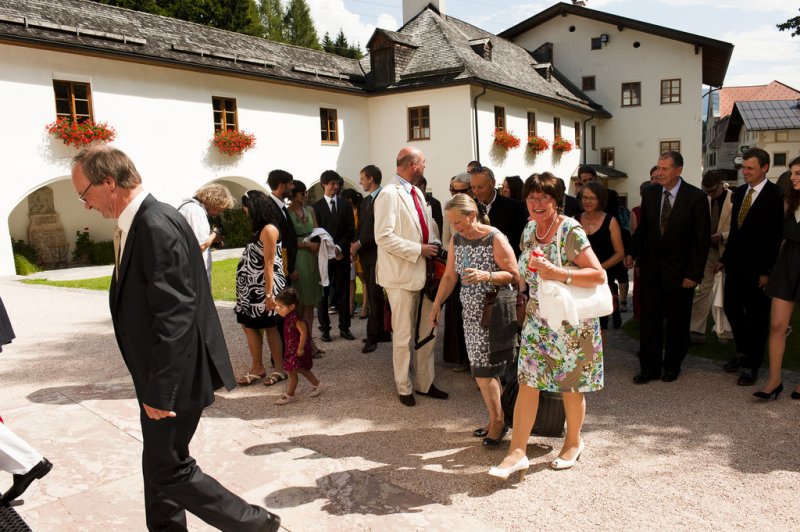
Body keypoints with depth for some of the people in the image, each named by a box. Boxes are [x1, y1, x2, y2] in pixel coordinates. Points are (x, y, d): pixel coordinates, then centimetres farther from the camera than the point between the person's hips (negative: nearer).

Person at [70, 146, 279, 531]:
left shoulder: (157, 226, -22)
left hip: (173, 377, -10)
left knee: (169, 470, 3)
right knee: (158, 465, 21)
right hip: (160, 376, 10)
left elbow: (174, 316, -27)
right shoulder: (141, 222, 9)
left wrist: (160, 392, -22)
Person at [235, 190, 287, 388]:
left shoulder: (269, 229, -14)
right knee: (249, 325, 11)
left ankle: (280, 369, 13)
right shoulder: (260, 229, 14)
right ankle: (257, 369, 21)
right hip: (253, 288, 9)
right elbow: (255, 260, 12)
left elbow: (269, 265, -18)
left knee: (269, 327, 0)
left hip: (264, 287, -9)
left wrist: (269, 294, -20)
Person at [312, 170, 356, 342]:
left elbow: (351, 230, 5)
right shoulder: (316, 207, 3)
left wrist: (339, 247, -8)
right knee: (323, 293, 2)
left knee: (343, 292, 4)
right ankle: (325, 328, 9)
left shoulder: (345, 206, 11)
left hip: (342, 255, 2)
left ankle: (344, 327, 11)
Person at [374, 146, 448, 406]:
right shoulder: (389, 194, -13)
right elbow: (383, 237, -21)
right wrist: (419, 250, -17)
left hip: (423, 272, 8)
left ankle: (425, 383, 28)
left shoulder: (417, 193, 13)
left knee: (427, 332, 14)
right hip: (402, 275, -8)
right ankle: (404, 388, 22)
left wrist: (432, 246, 1)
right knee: (404, 335, 5)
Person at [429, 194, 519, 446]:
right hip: (471, 312, 5)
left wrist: (486, 276, -28)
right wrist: (437, 303, 2)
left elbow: (514, 275, -12)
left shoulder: (495, 239, -13)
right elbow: (450, 276, 11)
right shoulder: (455, 241, 5)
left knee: (484, 369, -5)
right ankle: (496, 418, 21)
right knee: (488, 370, 8)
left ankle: (497, 421, 12)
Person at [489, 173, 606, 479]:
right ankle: (518, 452, 4)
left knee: (570, 386, 10)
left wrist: (558, 274, -29)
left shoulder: (571, 231, -15)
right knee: (527, 381, -1)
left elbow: (599, 275, -20)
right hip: (538, 319, 5)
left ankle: (574, 442, 34)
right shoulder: (529, 230, 5)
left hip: (572, 320, -5)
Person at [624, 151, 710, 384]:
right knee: (649, 319, 4)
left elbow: (702, 239, -9)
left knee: (677, 321, 11)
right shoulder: (649, 194, 2)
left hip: (679, 271, -3)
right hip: (651, 268, 3)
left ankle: (672, 366, 28)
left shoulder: (696, 197, -10)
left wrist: (694, 273, -12)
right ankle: (649, 368, 14)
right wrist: (632, 252, -4)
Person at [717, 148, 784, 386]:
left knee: (757, 316, 6)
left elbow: (776, 236, -13)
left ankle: (752, 365, 18)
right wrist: (724, 259, 13)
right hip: (735, 264, 6)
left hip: (757, 267, -6)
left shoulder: (775, 195, -11)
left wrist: (767, 271, -16)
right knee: (731, 309, 12)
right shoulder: (739, 192, 9)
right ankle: (743, 353, 33)